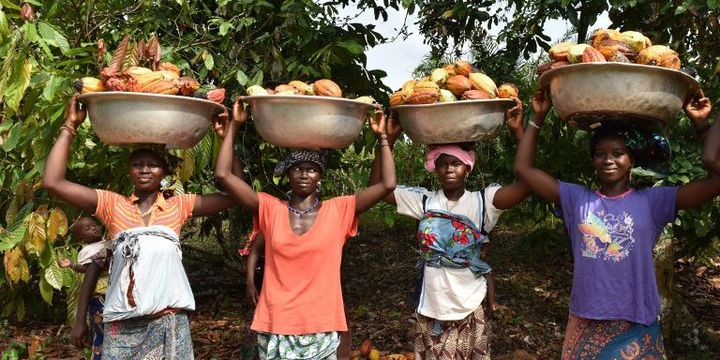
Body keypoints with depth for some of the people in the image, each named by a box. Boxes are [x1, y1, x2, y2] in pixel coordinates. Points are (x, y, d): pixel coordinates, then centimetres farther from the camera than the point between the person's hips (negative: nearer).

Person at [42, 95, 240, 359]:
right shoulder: (113, 205, 6)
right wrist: (70, 126, -3)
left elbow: (233, 193, 0)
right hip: (122, 326, 0)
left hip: (170, 322, 0)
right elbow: (53, 182, -3)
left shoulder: (179, 206, 7)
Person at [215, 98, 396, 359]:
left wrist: (382, 136, -4)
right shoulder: (270, 208, 1)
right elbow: (223, 175, -4)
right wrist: (234, 126, -3)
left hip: (322, 328, 0)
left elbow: (387, 184, -7)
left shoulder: (338, 210, 0)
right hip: (276, 327, 1)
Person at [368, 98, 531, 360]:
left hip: (470, 311, -1)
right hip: (430, 310, 2)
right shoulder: (424, 201, -2)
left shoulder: (482, 202, -8)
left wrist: (518, 131, -27)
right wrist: (388, 140, -14)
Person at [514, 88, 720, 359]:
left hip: (636, 328, -1)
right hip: (585, 324, 1)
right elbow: (524, 168, -1)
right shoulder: (576, 199, 1)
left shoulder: (652, 202, -2)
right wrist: (538, 118, -3)